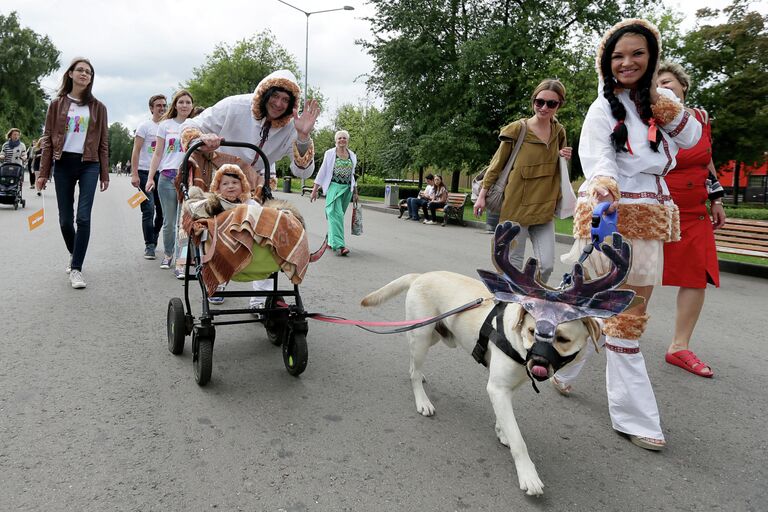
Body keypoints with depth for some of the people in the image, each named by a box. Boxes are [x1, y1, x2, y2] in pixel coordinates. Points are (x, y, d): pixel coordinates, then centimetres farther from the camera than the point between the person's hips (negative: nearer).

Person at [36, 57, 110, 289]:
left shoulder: (97, 107, 8)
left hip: (89, 165, -1)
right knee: (65, 219, 4)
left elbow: (103, 142, 7)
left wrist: (104, 174, 3)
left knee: (83, 217, -11)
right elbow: (48, 138, 6)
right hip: (63, 163, 1)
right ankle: (74, 254, 31)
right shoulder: (57, 104, 8)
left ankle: (76, 268, -6)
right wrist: (43, 172, 0)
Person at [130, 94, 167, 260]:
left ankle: (153, 239, 27)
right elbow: (136, 151, -4)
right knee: (149, 210, -7)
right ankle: (149, 246, -2)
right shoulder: (145, 126, 0)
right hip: (145, 173, -4)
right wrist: (134, 174, -12)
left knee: (163, 211, 7)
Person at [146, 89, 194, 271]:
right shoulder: (165, 125, 9)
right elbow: (158, 154, 9)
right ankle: (168, 254, 23)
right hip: (167, 176, 1)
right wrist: (150, 178, 2)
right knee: (169, 221, 5)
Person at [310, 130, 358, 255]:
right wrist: (314, 190, -3)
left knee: (338, 215, 7)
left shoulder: (352, 155, 13)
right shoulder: (330, 153, 1)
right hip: (333, 187, -4)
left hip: (347, 189, 4)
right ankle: (339, 245, -23)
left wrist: (355, 192, 18)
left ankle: (330, 240, 21)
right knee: (336, 214, -15)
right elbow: (322, 172, 1)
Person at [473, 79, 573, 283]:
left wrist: (563, 158, -1)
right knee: (514, 263, 2)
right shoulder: (517, 129, -6)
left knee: (547, 264, 0)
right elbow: (497, 164, 1)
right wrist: (482, 195, 1)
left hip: (544, 209, 4)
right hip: (516, 206, -4)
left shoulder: (559, 131, 8)